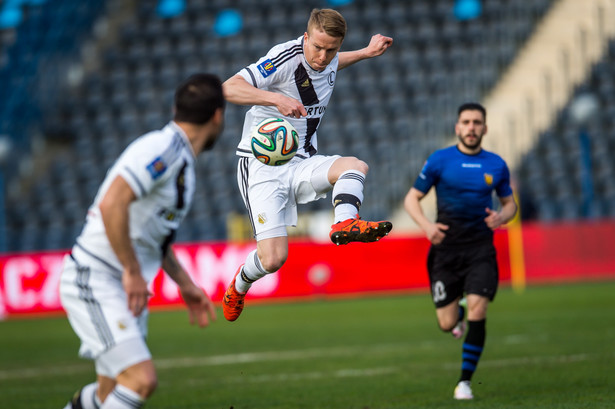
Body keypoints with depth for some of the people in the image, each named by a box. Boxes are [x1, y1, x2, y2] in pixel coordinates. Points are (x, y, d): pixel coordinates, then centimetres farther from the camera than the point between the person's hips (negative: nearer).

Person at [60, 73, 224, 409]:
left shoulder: (181, 160, 16)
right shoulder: (162, 148, -16)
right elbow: (111, 204, -29)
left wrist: (185, 284, 25)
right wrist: (133, 271, -23)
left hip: (129, 291, 10)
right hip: (95, 279, -10)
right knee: (141, 379, -22)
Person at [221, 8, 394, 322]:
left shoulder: (329, 61, 3)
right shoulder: (285, 58, -19)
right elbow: (229, 89, -30)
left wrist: (366, 52, 22)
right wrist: (277, 99, -41)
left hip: (301, 163, 6)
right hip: (262, 165, -6)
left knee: (356, 166, -22)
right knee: (273, 259, -13)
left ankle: (345, 223, -42)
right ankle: (239, 285, 18)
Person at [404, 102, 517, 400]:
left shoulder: (496, 165, 5)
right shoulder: (439, 160, -1)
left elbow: (510, 203, 17)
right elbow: (411, 199, 3)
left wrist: (502, 216, -8)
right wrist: (426, 225, -16)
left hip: (481, 249, 0)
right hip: (446, 249, 0)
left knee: (477, 313, -16)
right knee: (447, 324, 0)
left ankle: (465, 381, -3)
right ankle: (458, 310, 40)